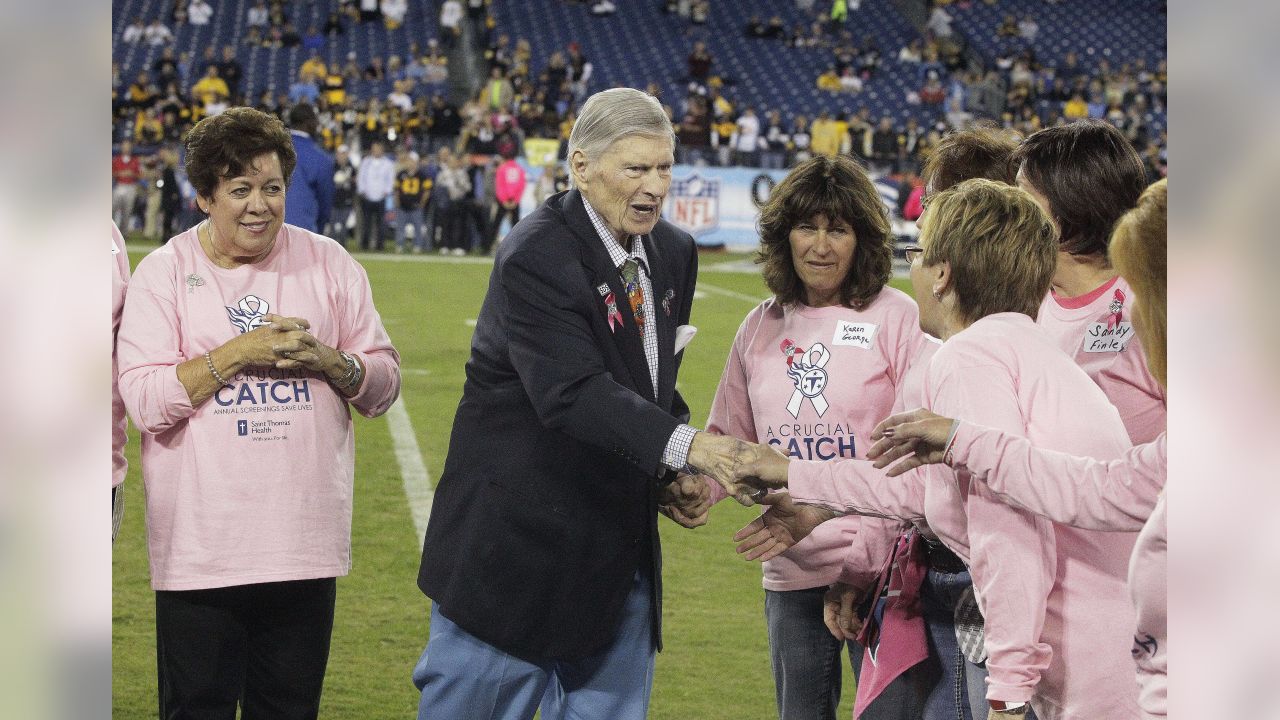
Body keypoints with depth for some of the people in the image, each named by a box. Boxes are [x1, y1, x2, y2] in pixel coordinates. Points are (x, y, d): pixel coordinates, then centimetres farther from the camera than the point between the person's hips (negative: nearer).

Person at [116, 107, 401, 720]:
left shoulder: (328, 264, 7)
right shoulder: (164, 273, 0)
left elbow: (384, 384, 8)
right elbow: (144, 400, -10)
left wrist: (324, 360, -11)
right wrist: (238, 353, -15)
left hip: (303, 547, 2)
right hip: (199, 549, -2)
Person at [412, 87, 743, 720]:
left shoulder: (674, 253, 7)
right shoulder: (535, 257, -17)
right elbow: (573, 393, -29)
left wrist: (670, 479, -4)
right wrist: (683, 445, -40)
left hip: (619, 547, 7)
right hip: (517, 543, -7)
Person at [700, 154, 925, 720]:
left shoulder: (896, 318, -4)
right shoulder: (761, 327, 10)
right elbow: (730, 439, 17)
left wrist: (875, 540, -19)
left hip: (879, 571, -4)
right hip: (792, 573, 5)